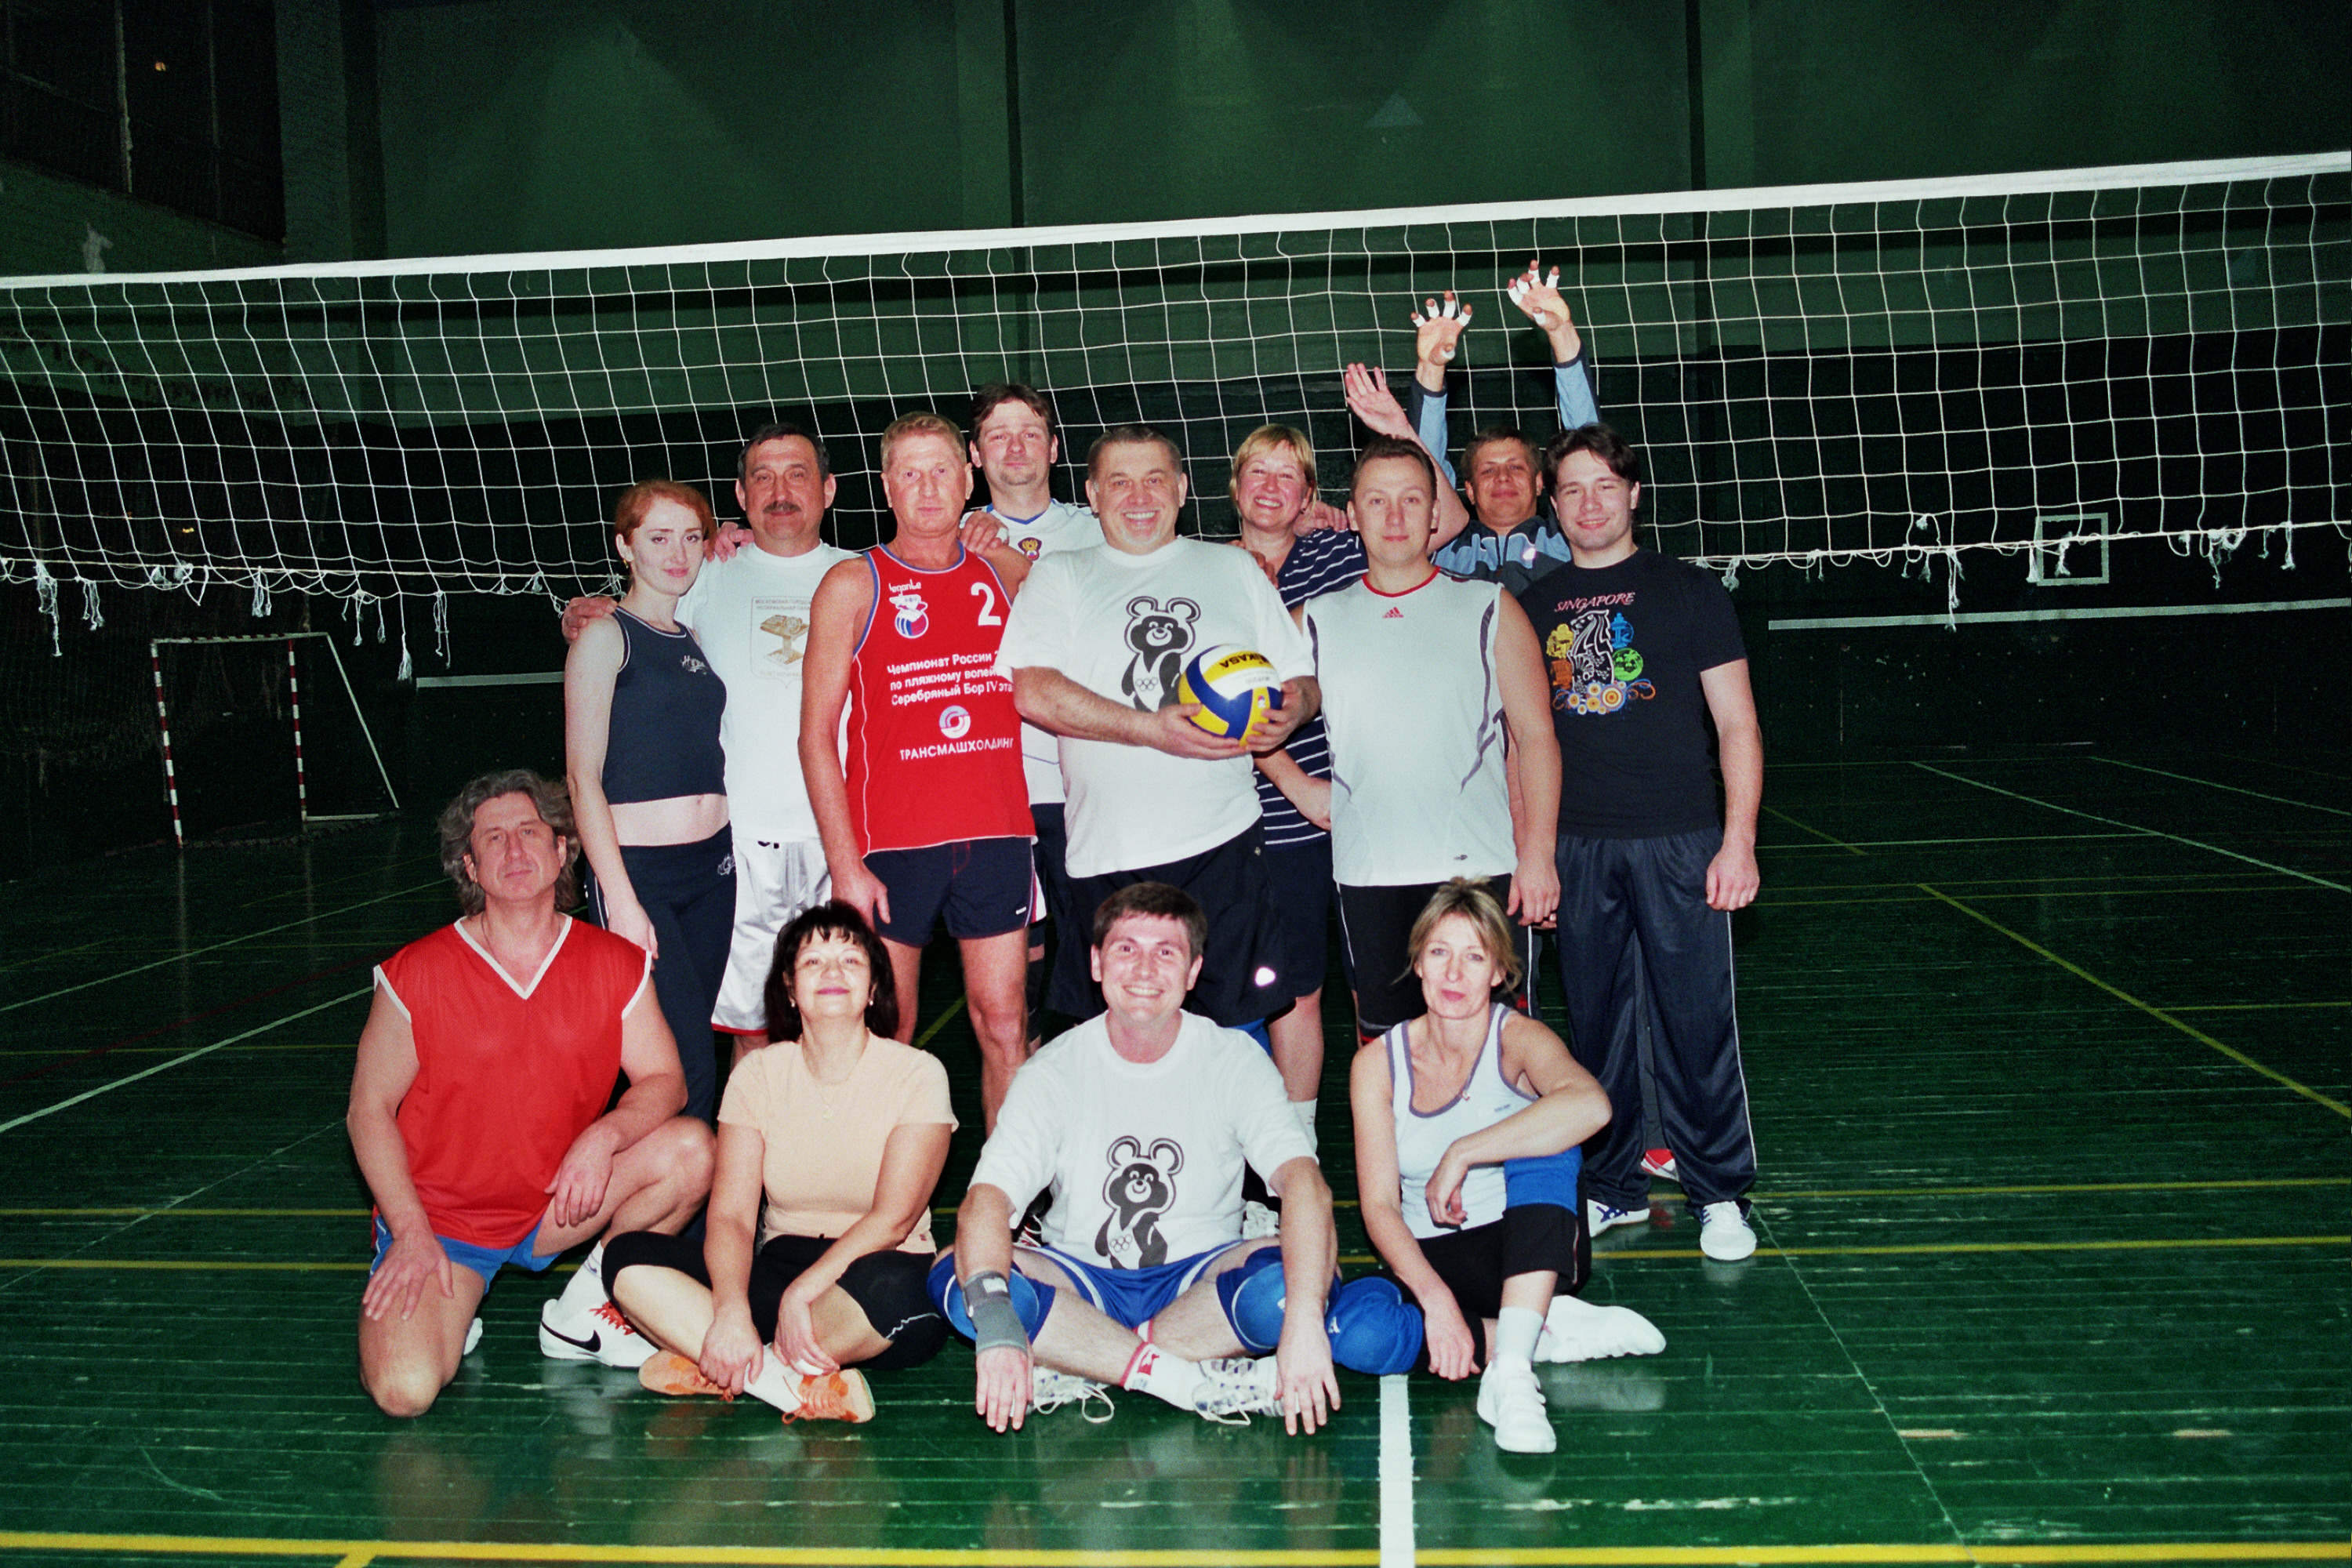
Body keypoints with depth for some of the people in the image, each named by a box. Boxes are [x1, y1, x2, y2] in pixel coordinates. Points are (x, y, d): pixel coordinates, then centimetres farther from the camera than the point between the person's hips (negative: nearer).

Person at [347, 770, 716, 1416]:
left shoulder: (616, 965, -4)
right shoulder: (415, 976, -11)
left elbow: (664, 1082, -4)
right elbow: (369, 1109, -5)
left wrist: (604, 1135, -26)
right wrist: (412, 1234, -14)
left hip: (559, 1209, 3)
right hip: (438, 1220, -3)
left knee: (691, 1149, -21)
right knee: (405, 1391, -26)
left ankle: (583, 1313, 1)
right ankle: (447, 1309, 12)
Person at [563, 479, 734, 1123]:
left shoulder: (695, 639, 15)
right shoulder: (605, 636, -3)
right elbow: (583, 778, -8)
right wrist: (619, 898, -14)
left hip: (712, 865, 6)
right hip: (638, 869, -6)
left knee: (690, 1046, 7)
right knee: (688, 1067, -13)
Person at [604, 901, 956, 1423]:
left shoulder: (918, 1074, -4)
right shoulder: (758, 1074, 4)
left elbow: (893, 1218, -14)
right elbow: (731, 1214, -7)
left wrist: (801, 1292, -26)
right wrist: (731, 1311, -25)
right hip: (780, 1265, 4)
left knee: (886, 1286, -40)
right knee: (629, 1258, -19)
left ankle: (736, 1372, -20)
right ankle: (797, 1385, -29)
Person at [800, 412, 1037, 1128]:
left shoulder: (1007, 571, 10)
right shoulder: (852, 585, 0)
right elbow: (817, 735, -3)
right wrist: (845, 865, -10)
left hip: (995, 832, 3)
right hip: (890, 840, -3)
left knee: (1005, 1024, 5)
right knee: (887, 1035, 3)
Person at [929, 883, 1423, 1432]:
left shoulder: (1234, 1060, -7)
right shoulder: (1052, 1072, -7)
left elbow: (1304, 1182, -23)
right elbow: (987, 1199, -20)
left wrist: (1304, 1321, -42)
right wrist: (996, 1323, -41)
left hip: (1201, 1274, 0)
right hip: (1082, 1281, 1)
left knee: (1286, 1279, -32)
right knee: (956, 1275, -28)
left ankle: (1081, 1364, -21)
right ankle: (1200, 1381, -27)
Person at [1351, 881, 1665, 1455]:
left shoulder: (1518, 1039, -11)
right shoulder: (1377, 1064, -3)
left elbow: (1592, 1105, -36)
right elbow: (1378, 1206, -12)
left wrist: (1460, 1155, -33)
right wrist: (1435, 1297, -31)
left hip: (1531, 1253, -2)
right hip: (1428, 1261, 2)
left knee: (1545, 1147, -32)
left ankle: (1513, 1370, -38)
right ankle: (1550, 1333, -17)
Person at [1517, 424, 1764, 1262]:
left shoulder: (1688, 590, 3)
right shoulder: (1534, 606, 11)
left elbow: (1737, 727, 2)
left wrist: (1738, 841, -7)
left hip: (1679, 842, -3)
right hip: (1577, 846, 3)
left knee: (1697, 1021, -1)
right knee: (1597, 1024, 8)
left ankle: (1721, 1195, 12)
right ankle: (1613, 1188, 21)